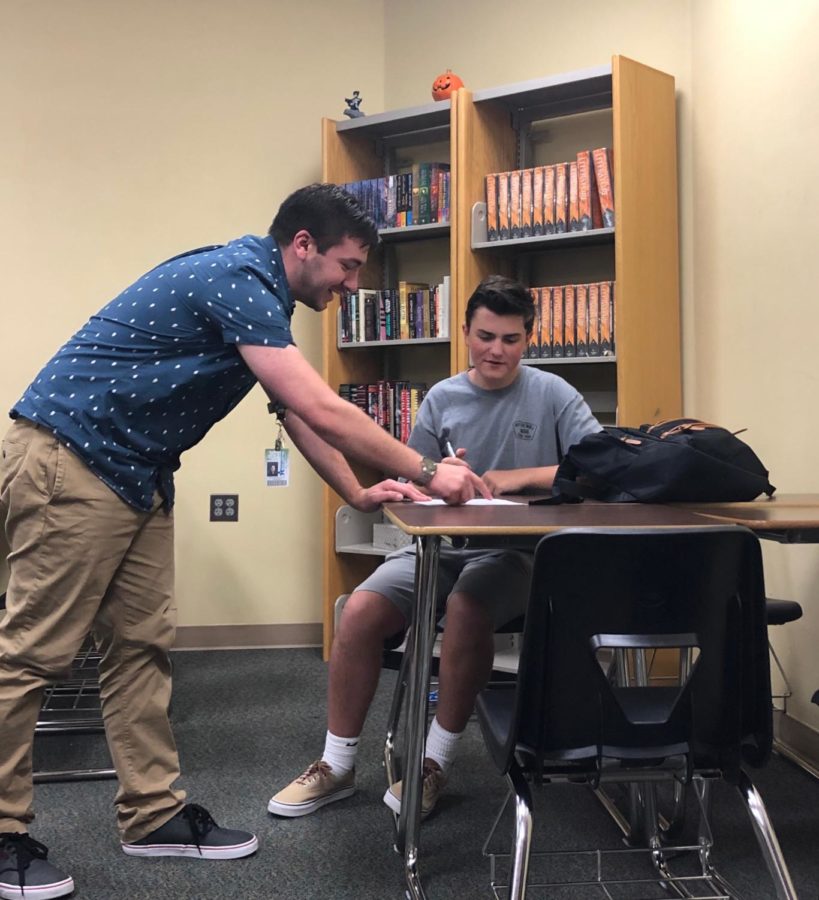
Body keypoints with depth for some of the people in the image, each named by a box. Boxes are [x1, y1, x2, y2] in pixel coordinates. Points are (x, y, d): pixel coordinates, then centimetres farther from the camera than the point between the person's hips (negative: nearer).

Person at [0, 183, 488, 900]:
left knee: (142, 645, 9)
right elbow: (324, 412, -24)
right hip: (69, 461, -10)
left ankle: (155, 814, 17)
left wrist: (360, 495, 12)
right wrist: (425, 473, -14)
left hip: (135, 475, 10)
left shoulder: (260, 294, 12)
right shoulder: (235, 278, -19)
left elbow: (297, 415, 18)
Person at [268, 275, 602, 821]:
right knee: (361, 610, -19)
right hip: (441, 545, 4)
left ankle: (437, 763, -13)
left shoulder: (551, 394, 0)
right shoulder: (442, 399, 9)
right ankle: (337, 765, -1)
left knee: (466, 606, -34)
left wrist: (520, 477, -18)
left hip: (516, 552, -3)